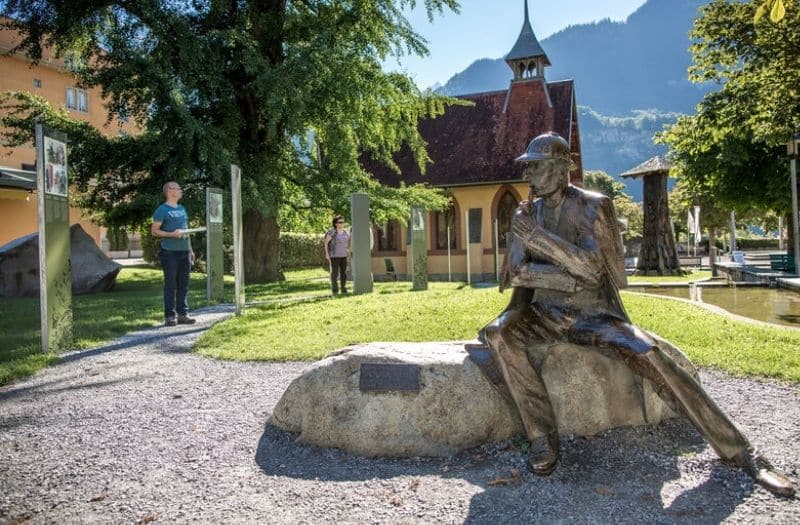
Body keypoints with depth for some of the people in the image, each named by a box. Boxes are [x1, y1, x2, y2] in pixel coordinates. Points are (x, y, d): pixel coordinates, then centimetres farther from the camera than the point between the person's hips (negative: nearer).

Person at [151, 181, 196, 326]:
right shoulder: (162, 210, -4)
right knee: (170, 285, -3)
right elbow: (154, 231, -6)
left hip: (184, 252, 7)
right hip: (170, 252, -7)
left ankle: (182, 314, 14)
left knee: (183, 285, 8)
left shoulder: (182, 209, 17)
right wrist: (172, 234, -19)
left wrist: (191, 250, 18)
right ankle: (169, 316, 3)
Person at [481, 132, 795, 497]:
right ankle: (542, 435, -21)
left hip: (593, 315, -2)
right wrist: (562, 276, -17)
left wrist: (536, 236, -24)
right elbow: (516, 271, -2)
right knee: (498, 333, -28)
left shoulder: (592, 206, -5)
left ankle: (739, 452, -10)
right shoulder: (526, 213, 7)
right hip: (546, 314, 3)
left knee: (650, 356, -26)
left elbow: (591, 269, -18)